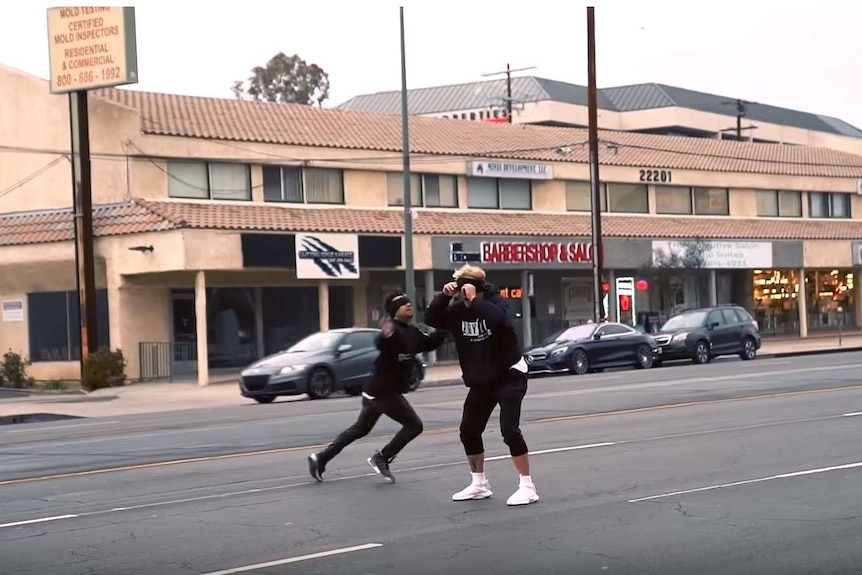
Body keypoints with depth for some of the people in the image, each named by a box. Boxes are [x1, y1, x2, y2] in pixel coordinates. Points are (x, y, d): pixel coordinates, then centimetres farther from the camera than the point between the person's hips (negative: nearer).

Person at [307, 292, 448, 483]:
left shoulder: (412, 332, 10)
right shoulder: (394, 331, -19)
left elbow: (431, 343, 21)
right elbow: (381, 345, -40)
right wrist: (385, 336, -63)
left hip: (378, 390, 10)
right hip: (384, 391, -10)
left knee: (360, 429, 18)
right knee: (414, 425, -5)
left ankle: (320, 459, 18)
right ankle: (381, 458, 0)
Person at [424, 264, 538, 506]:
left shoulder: (494, 301, -16)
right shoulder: (459, 310, -1)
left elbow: (498, 318, -38)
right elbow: (431, 319, -9)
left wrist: (474, 299, -34)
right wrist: (444, 295, -21)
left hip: (510, 375, -7)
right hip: (481, 380, 7)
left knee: (509, 429, -18)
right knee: (468, 431, 9)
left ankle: (527, 486, -12)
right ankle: (479, 484, 25)